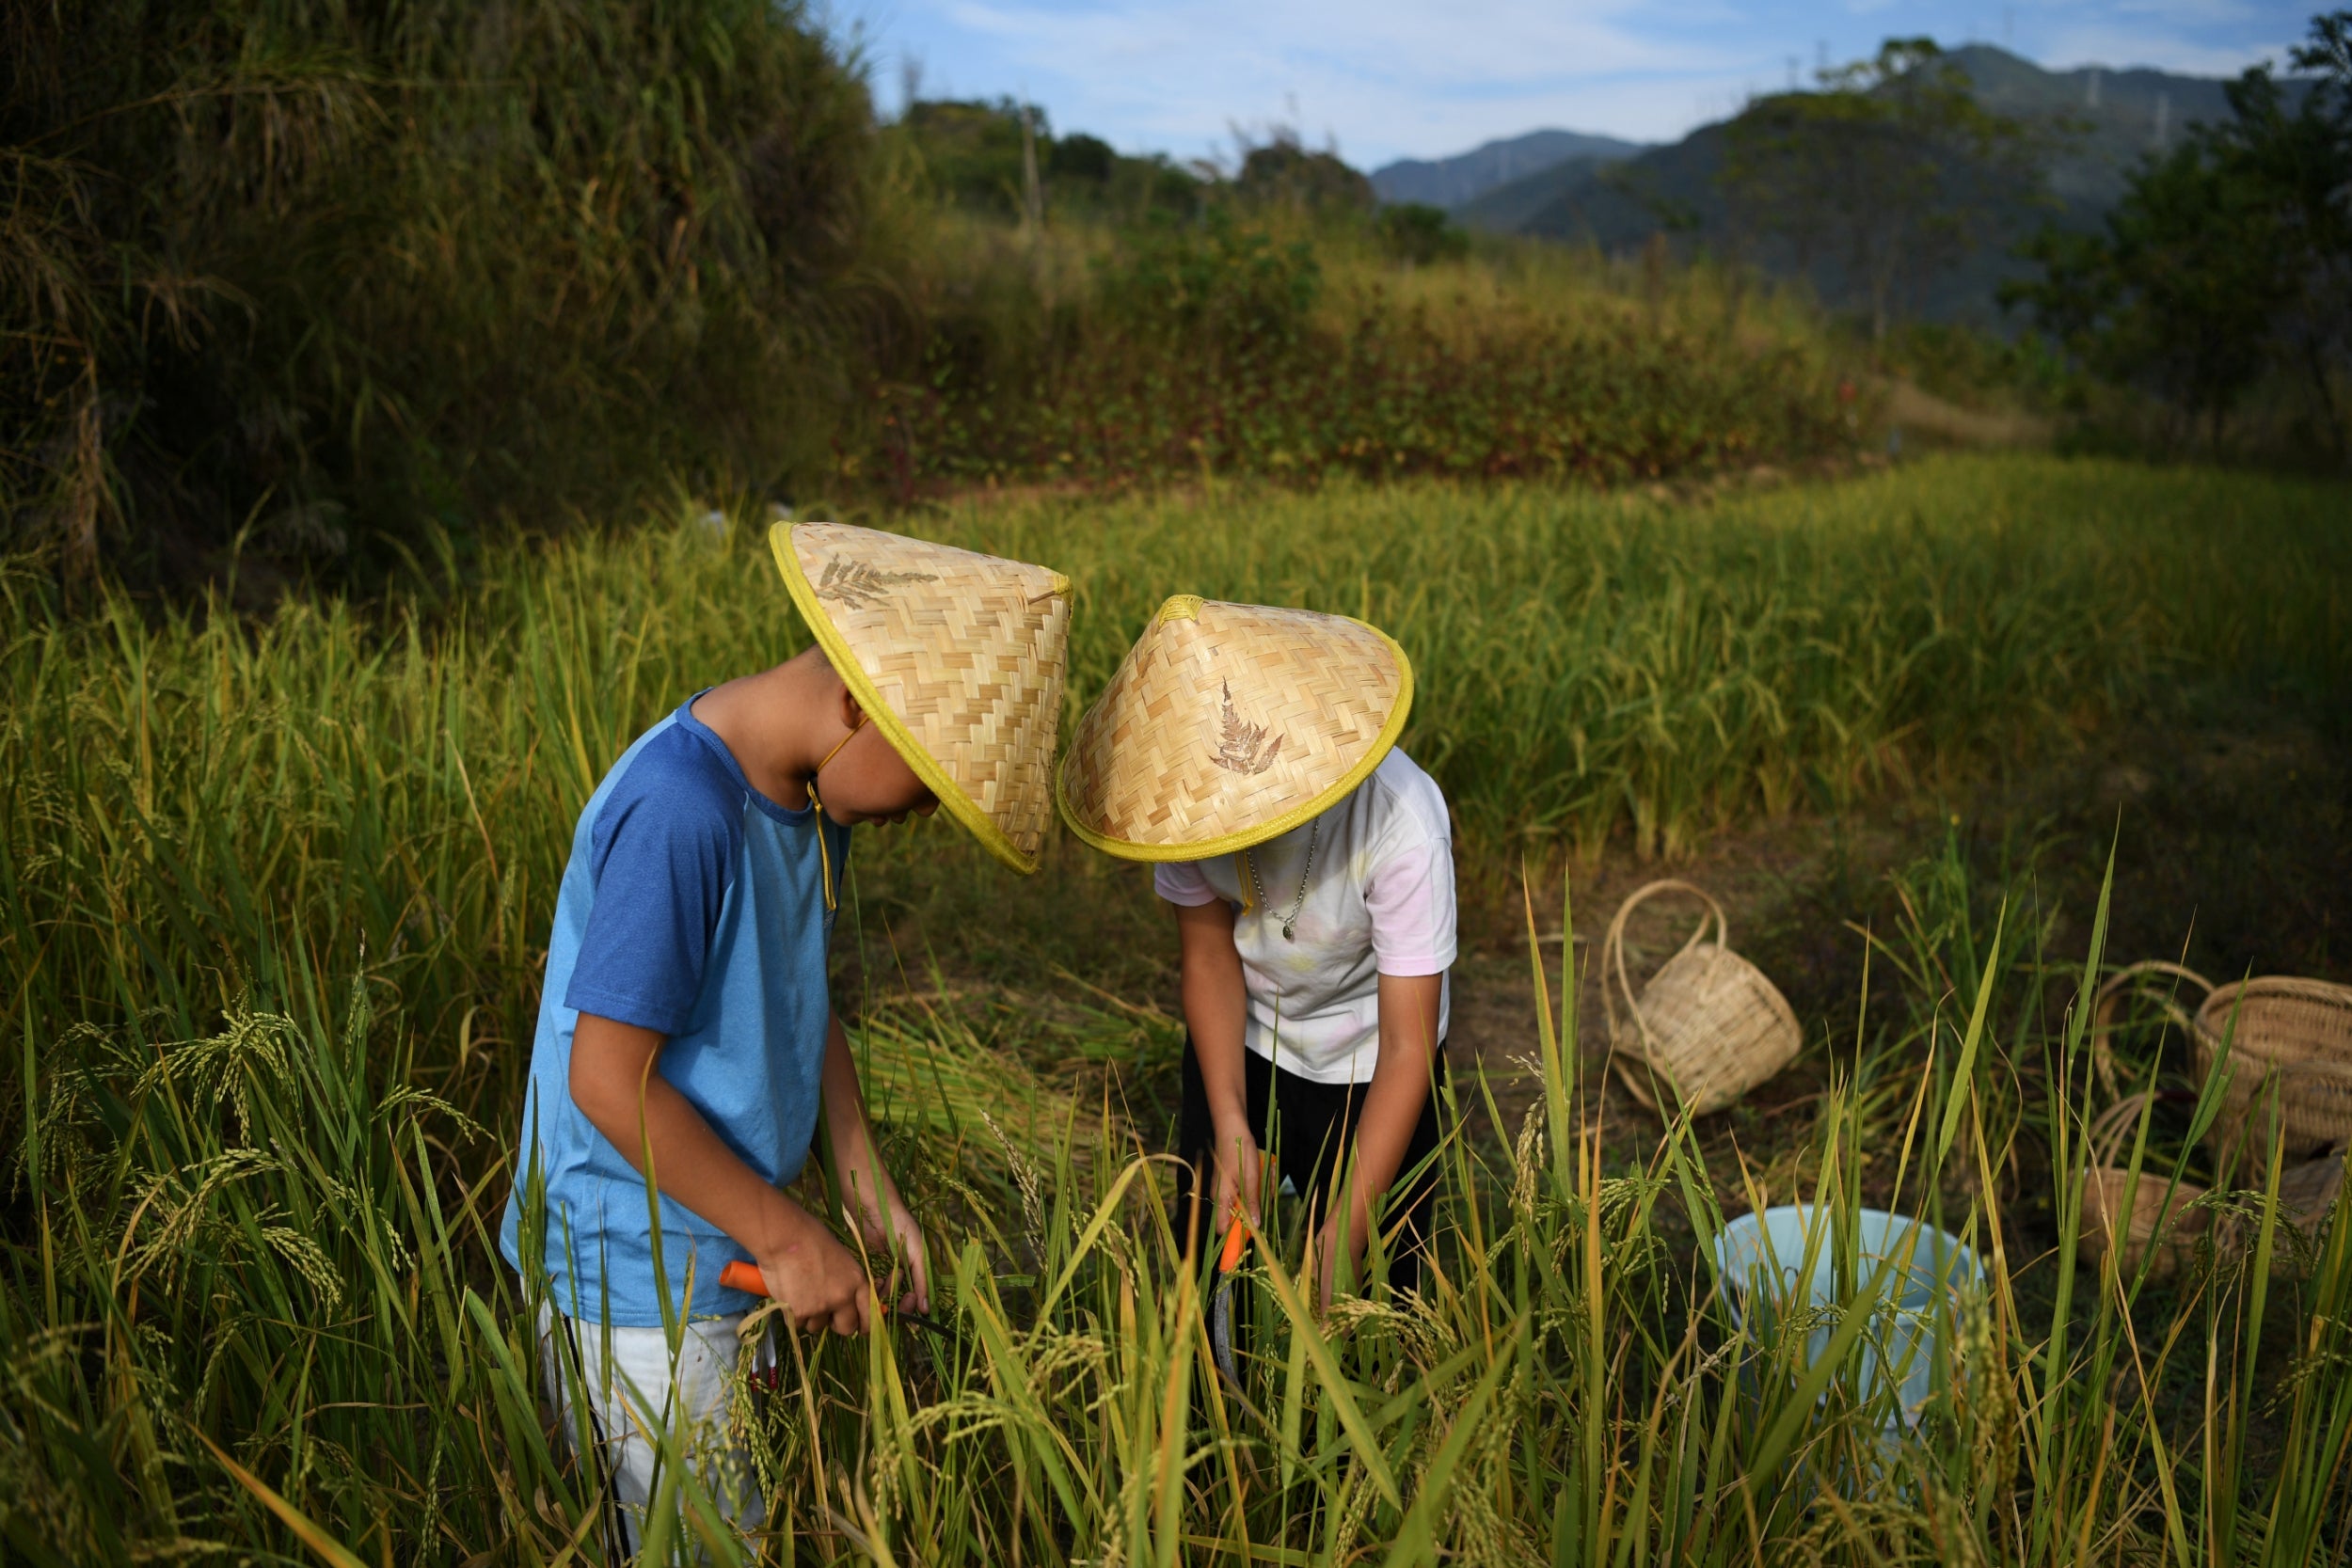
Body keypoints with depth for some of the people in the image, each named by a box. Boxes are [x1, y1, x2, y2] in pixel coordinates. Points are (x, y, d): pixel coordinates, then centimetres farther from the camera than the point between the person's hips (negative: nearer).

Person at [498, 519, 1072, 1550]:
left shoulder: (814, 788, -1)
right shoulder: (676, 814, -28)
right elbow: (608, 1079, -26)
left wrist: (867, 1194, 5)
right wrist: (788, 1238, -18)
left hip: (733, 1258, 8)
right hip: (637, 1290, -8)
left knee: (746, 1525, 20)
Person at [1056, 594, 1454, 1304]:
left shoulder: (1401, 823, -36)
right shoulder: (1186, 790, -25)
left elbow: (1408, 1049, -29)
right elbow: (1209, 956, -10)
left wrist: (1348, 1231, -31)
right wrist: (1230, 1128, -17)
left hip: (1365, 1065, -3)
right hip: (1239, 1043, 3)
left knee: (1370, 1286, 3)